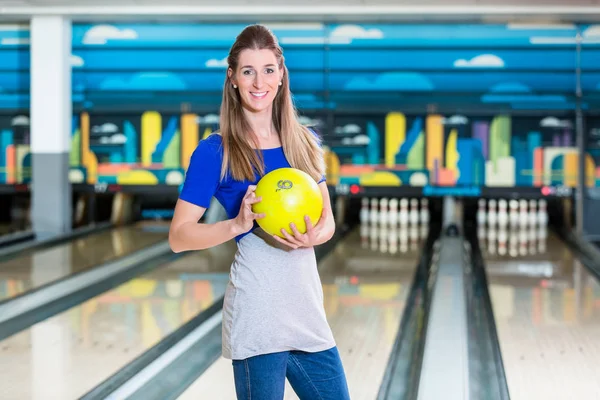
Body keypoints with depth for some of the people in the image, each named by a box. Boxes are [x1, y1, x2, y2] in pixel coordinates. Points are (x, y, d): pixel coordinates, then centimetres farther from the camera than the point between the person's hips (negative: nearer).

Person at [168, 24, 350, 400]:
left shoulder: (304, 142, 10)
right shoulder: (215, 152, -5)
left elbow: (328, 220, 13)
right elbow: (179, 236, -6)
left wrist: (313, 236, -10)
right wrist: (238, 224, -22)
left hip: (307, 309, 5)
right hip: (257, 315, -5)